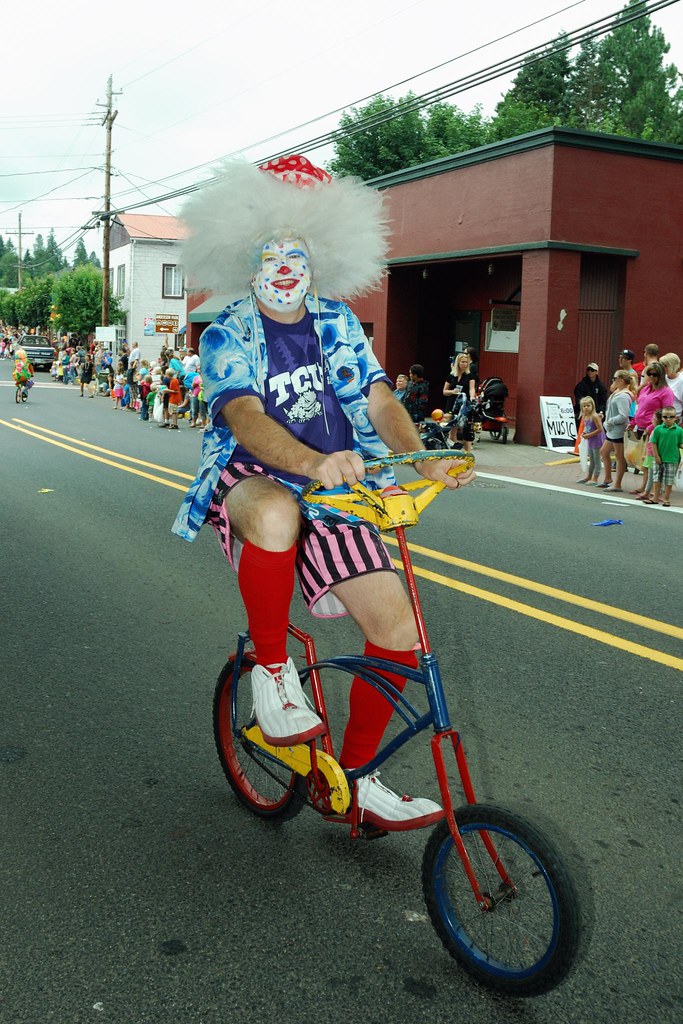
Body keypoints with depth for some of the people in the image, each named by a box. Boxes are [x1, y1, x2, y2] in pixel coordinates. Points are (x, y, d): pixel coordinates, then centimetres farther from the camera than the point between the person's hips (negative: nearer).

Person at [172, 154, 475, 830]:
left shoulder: (337, 322, 9)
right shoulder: (226, 336, -5)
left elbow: (380, 402, 0)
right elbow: (245, 418, -23)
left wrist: (426, 461, -20)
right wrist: (314, 462, -43)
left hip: (335, 493, 4)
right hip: (249, 480, -4)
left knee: (398, 629, -9)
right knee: (276, 513, -42)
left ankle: (355, 777, 11)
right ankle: (270, 668, -17)